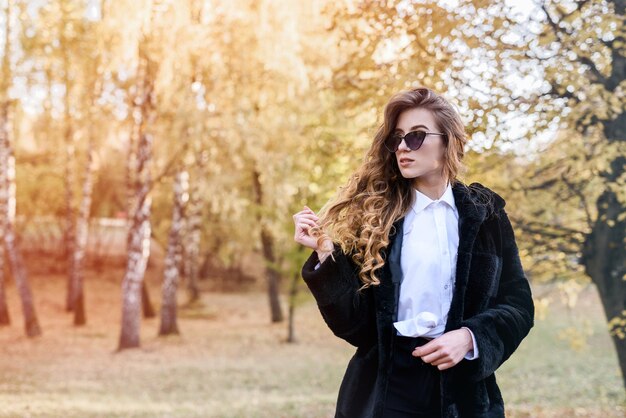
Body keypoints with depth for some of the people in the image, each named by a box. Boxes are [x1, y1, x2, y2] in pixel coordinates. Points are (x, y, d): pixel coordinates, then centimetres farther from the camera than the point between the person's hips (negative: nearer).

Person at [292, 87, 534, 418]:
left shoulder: (485, 214, 2)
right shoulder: (373, 215, -1)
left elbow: (518, 305, 2)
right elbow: (354, 325, -5)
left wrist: (470, 337, -14)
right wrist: (326, 253, -16)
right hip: (384, 391, -1)